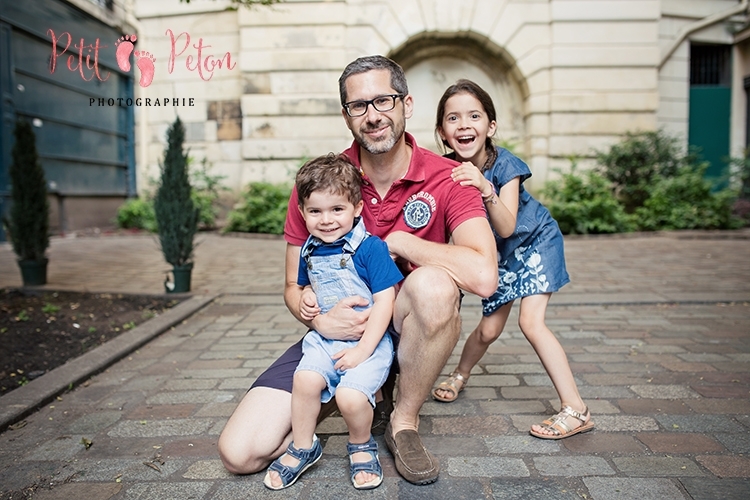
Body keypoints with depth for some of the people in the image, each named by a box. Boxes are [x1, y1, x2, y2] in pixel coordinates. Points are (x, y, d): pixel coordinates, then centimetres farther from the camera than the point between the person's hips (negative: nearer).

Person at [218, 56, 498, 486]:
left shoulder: (446, 179, -13)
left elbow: (483, 276, -31)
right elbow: (295, 286, 1)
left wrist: (398, 242, -21)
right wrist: (318, 318, -21)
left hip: (410, 330, -1)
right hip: (339, 330, 2)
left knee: (433, 284, -38)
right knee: (241, 453, -11)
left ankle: (405, 421, -10)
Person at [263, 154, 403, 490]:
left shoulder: (370, 248, -13)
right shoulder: (309, 251, 7)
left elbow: (384, 301, -15)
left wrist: (363, 350, -18)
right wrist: (307, 300, 2)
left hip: (369, 340, -5)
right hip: (324, 337, 5)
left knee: (351, 395, -24)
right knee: (306, 378, -21)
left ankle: (362, 447, 10)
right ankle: (303, 448, 6)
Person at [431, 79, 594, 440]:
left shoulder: (504, 165, -28)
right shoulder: (447, 171, -19)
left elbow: (506, 227, -37)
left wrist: (485, 189, -50)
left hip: (535, 241, -3)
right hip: (499, 253, 4)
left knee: (531, 322, -17)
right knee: (489, 329, 8)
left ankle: (576, 410, -7)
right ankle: (459, 377, 39)